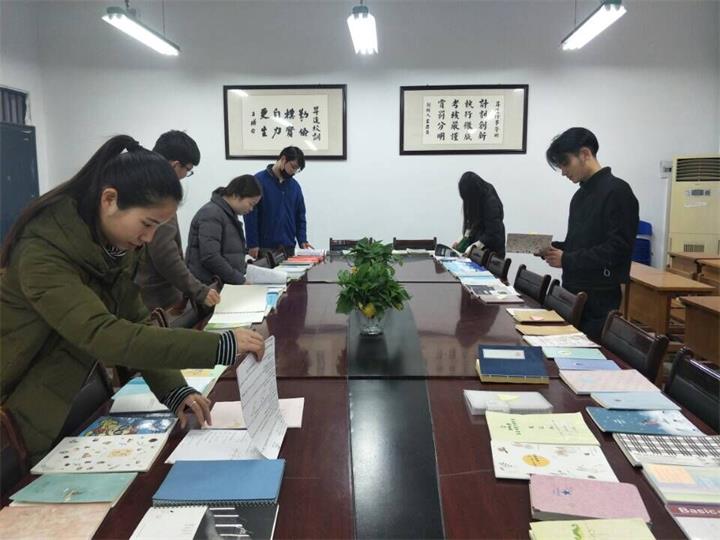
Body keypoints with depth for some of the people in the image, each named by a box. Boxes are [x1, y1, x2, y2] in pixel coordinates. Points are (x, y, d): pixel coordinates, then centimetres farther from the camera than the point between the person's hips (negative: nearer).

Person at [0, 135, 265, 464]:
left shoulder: (113, 245, -4)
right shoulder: (43, 252, -29)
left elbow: (133, 323, -6)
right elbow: (104, 335, -39)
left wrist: (174, 390, -20)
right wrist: (220, 347, -42)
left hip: (72, 405, 7)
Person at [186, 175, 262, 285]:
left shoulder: (230, 214, 16)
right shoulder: (212, 214, -11)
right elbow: (210, 258, -21)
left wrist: (246, 271, 7)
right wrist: (241, 280, -16)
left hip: (225, 284, 8)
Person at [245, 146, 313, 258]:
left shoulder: (295, 186, 10)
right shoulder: (259, 180, -8)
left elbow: (300, 215, 14)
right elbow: (250, 215, -10)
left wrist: (302, 240, 1)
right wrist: (252, 244, -13)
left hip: (288, 247, 5)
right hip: (265, 247, -5)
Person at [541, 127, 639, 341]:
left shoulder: (617, 191, -10)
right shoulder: (581, 195, 15)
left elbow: (617, 249, -17)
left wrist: (567, 260, -16)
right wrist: (553, 248, 2)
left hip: (599, 300, -7)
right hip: (573, 295, 8)